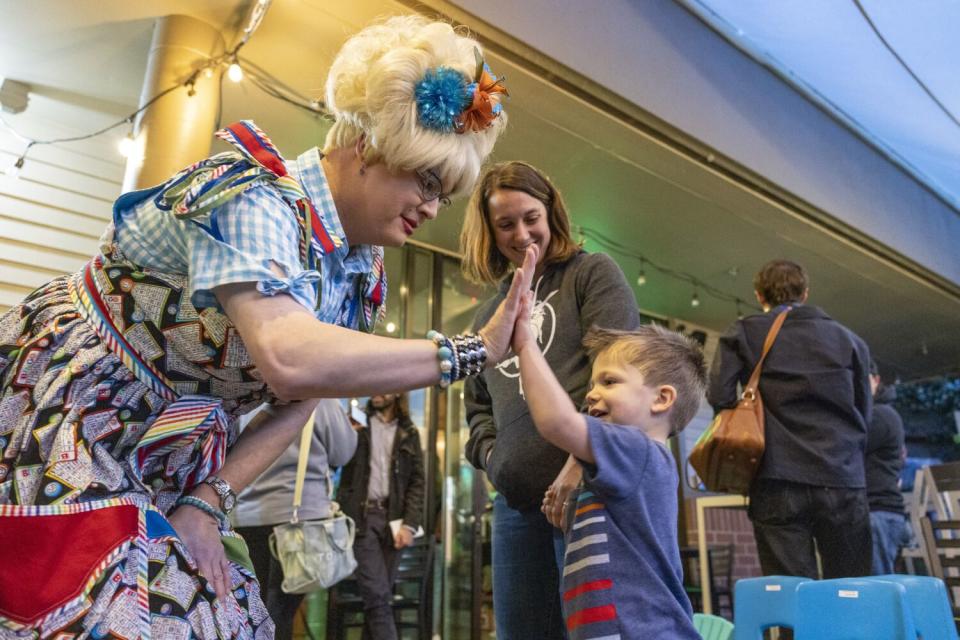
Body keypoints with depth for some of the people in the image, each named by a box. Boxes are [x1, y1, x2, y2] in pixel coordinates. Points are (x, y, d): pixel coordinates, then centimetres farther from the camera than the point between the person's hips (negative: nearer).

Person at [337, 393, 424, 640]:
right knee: (377, 595, -9)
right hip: (360, 516, -2)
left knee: (382, 596, 5)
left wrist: (410, 523, -3)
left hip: (393, 518, 3)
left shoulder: (408, 433, 12)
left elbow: (417, 482, 7)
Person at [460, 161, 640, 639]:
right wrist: (490, 455, 5)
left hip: (587, 487, -6)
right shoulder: (489, 314, 21)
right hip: (516, 503, 6)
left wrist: (580, 463, -19)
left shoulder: (593, 274, 4)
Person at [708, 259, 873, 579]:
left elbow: (719, 395, -7)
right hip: (842, 481, 2)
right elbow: (864, 412, 11)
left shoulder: (743, 333, 5)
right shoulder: (848, 339, 12)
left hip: (778, 483, -2)